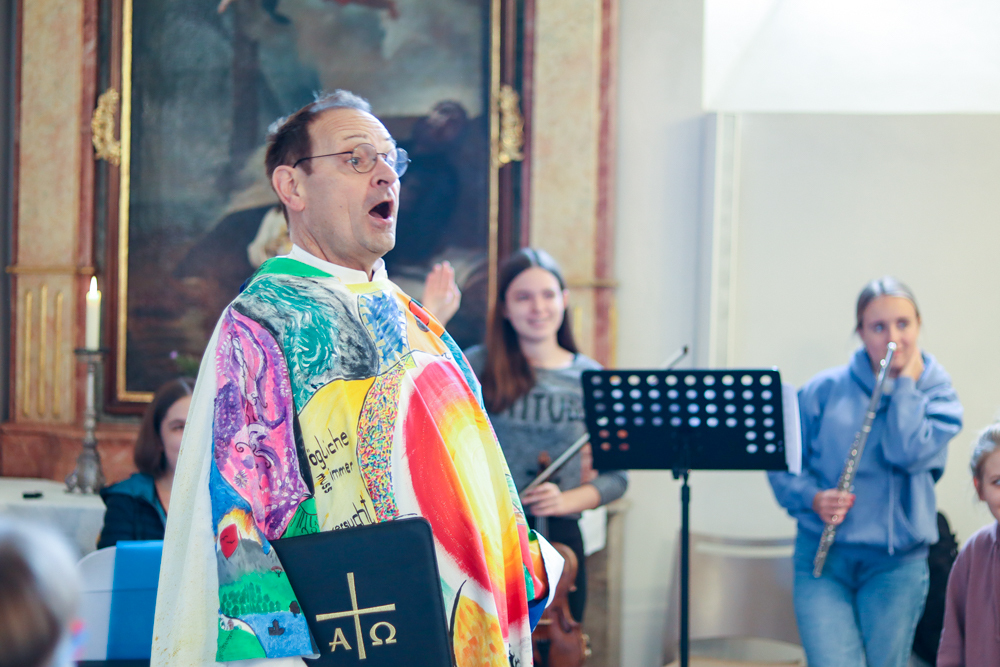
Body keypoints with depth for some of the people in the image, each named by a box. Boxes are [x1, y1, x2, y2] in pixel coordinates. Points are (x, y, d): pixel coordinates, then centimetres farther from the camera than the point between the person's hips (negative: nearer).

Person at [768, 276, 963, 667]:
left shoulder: (937, 395, 6)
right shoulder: (825, 391, 4)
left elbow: (910, 452, -15)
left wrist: (906, 382, -5)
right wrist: (811, 498, -13)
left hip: (897, 565, 1)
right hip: (822, 559, -1)